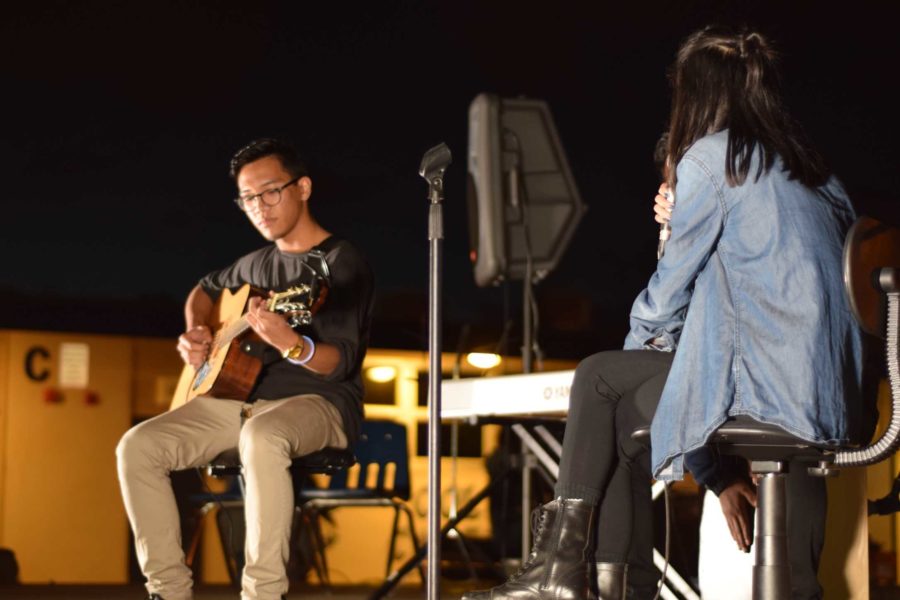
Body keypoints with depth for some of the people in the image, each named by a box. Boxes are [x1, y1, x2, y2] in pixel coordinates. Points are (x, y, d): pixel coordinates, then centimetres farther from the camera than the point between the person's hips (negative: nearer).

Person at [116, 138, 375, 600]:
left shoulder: (343, 263, -8)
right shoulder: (258, 264, 15)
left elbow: (341, 362, -19)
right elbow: (205, 289, 37)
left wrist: (290, 344, -40)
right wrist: (195, 334, 14)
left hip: (318, 403, -7)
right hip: (244, 396, 7)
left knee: (261, 437, -42)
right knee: (137, 446, -12)